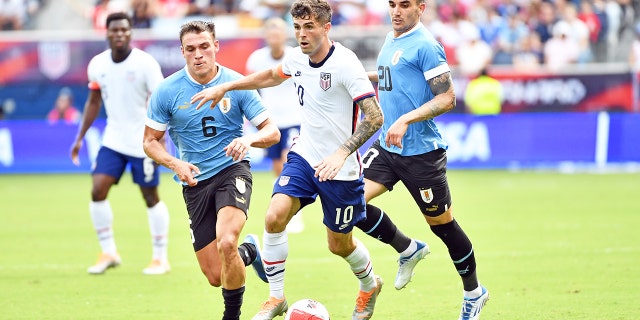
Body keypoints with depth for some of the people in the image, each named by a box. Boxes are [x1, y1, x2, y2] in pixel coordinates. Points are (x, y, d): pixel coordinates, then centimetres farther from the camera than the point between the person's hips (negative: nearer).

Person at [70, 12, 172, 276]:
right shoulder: (98, 64, 2)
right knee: (98, 192, -7)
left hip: (143, 143, -4)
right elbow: (93, 102, 15)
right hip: (113, 141, 4)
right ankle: (108, 252, 6)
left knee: (151, 197, 2)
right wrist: (80, 137, 13)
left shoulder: (145, 63, -13)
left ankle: (161, 258, 13)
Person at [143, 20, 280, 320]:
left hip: (232, 171, -2)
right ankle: (248, 251, 37)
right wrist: (176, 164, -15)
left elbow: (272, 132, -3)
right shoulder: (167, 92, -5)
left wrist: (249, 140, -25)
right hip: (195, 182, 2)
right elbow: (150, 141, 4)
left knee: (226, 243, -31)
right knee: (216, 277, 1)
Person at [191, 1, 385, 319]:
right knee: (274, 217, -16)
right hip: (304, 155, 5)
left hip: (340, 168, -5)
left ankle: (369, 285, 42)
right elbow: (272, 76, 24)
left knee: (339, 244, 9)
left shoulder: (345, 64, -22)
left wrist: (341, 154, -34)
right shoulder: (297, 57, -1)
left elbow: (374, 116, -24)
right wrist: (225, 87, 22)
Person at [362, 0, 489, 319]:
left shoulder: (424, 45, -15)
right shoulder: (391, 39, 11)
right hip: (387, 148, 8)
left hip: (421, 152, -8)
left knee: (442, 224, 5)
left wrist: (405, 120, -27)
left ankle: (473, 293, 25)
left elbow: (447, 98, -20)